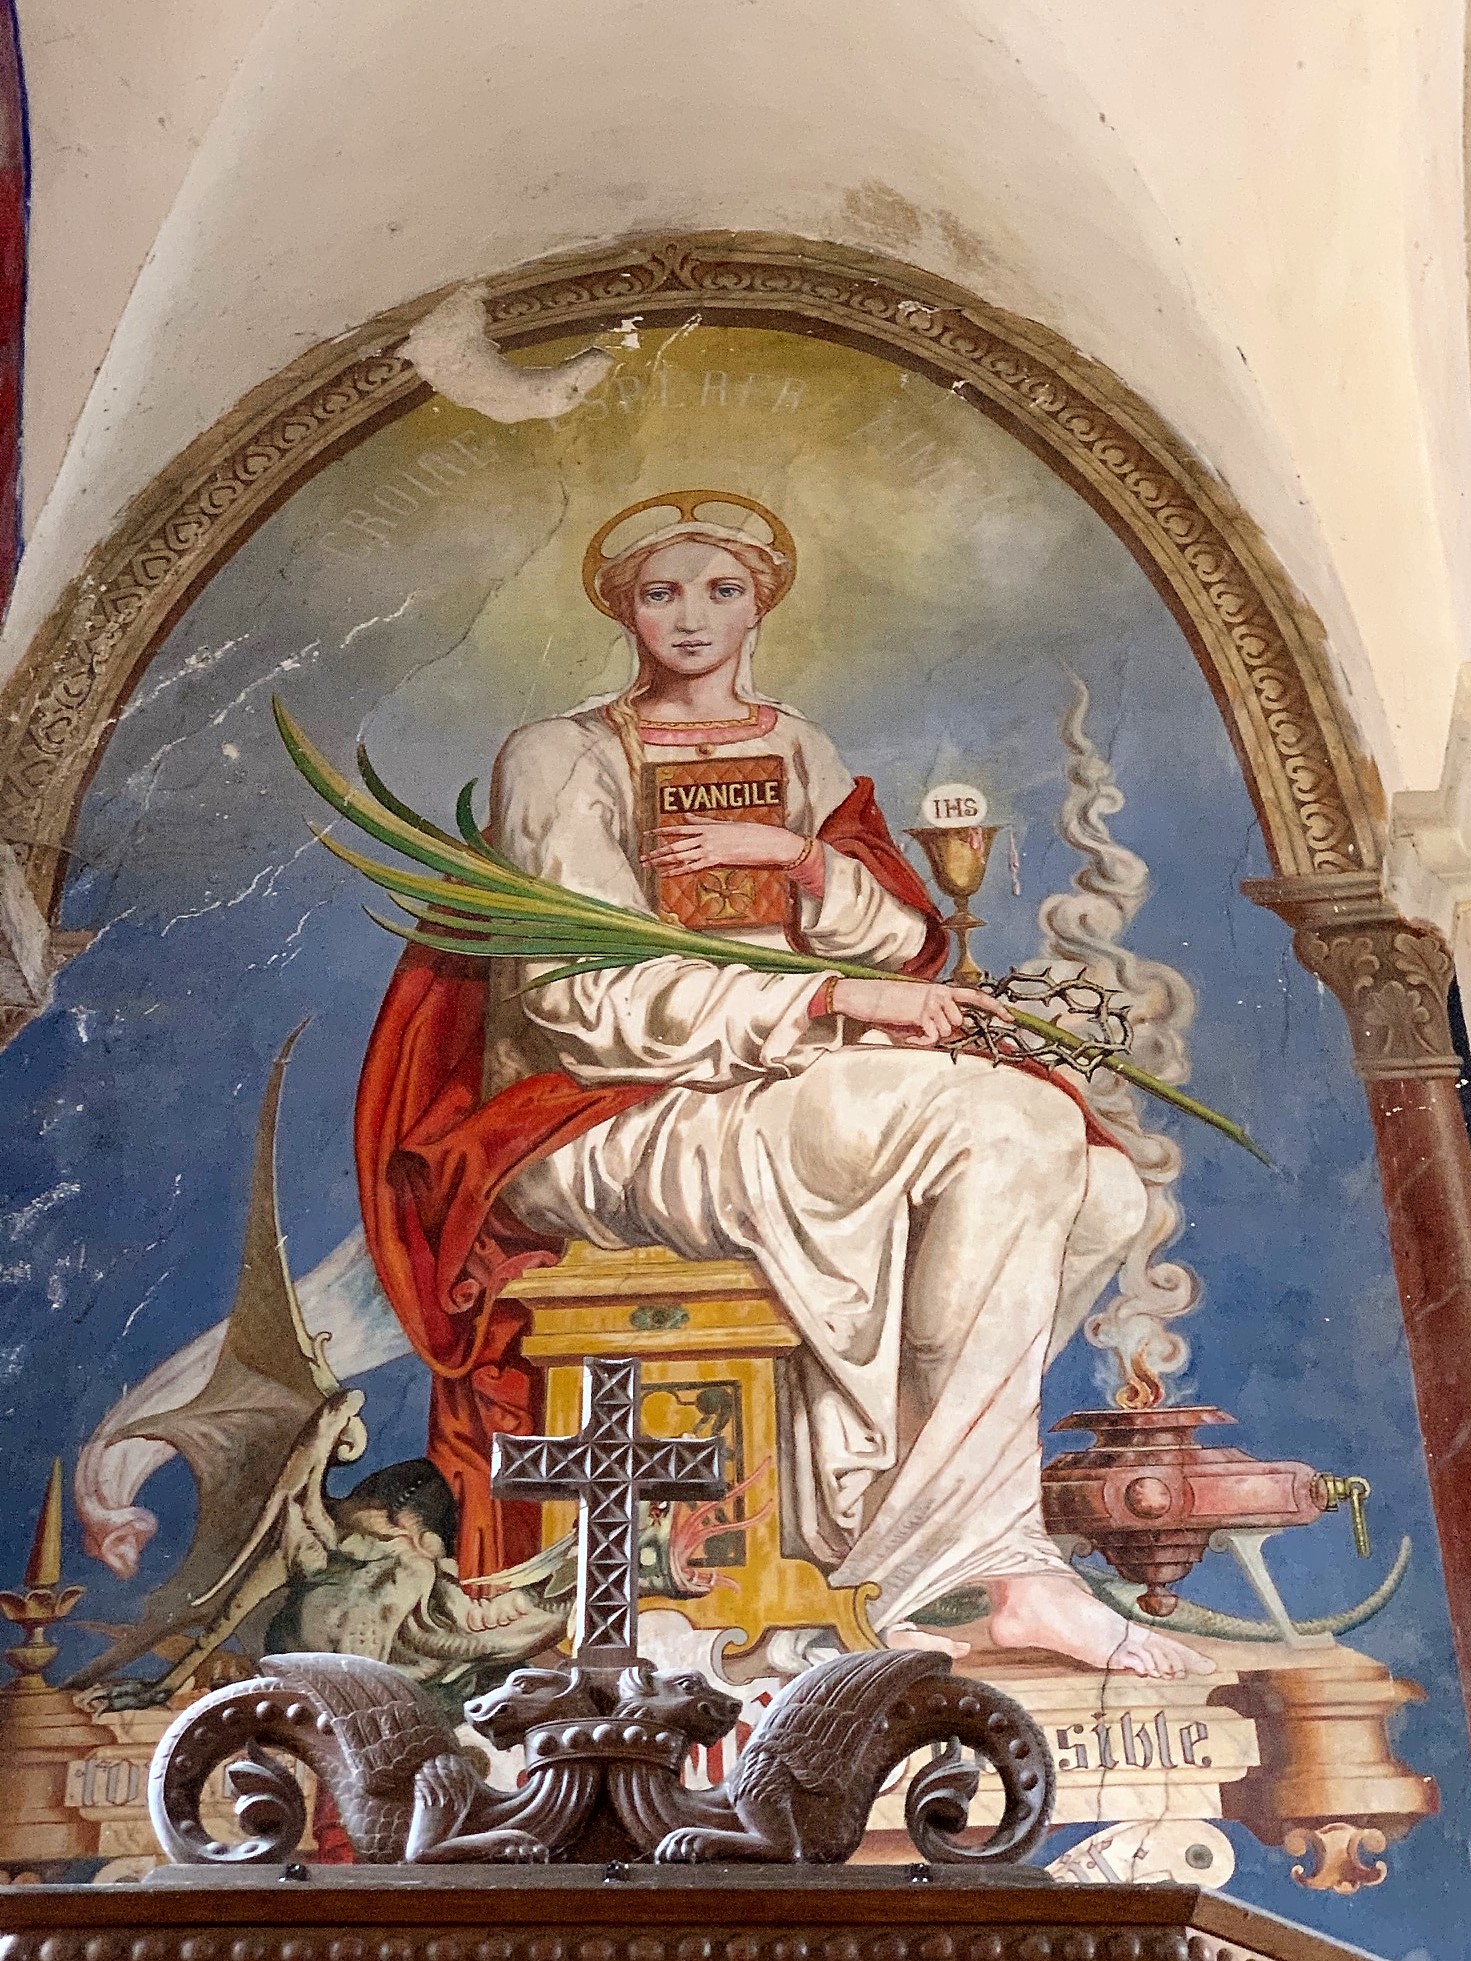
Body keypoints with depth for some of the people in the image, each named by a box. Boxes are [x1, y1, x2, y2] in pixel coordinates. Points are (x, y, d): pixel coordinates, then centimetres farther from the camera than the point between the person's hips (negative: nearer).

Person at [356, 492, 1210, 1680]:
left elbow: (905, 945, 10)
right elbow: (585, 995, -11)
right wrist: (831, 999, -18)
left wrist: (798, 857, -10)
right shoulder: (561, 760, 2)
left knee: (1099, 1191, -16)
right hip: (615, 1129, -6)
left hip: (780, 1099, 6)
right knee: (1002, 1126, -28)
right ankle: (1004, 1564, -20)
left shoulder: (797, 755, 19)